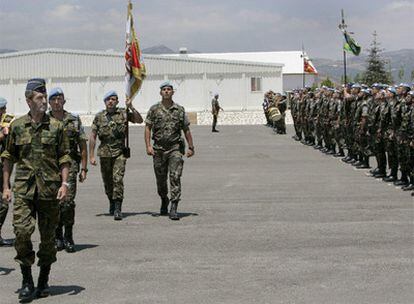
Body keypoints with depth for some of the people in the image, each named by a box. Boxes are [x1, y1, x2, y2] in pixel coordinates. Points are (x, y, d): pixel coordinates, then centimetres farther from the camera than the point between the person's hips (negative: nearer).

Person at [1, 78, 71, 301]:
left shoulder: (56, 126, 3)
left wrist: (64, 183, -7)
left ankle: (43, 281, 21)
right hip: (23, 189, 0)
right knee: (22, 231, -13)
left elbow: (64, 158, 4)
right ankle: (27, 281, 0)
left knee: (48, 236, 6)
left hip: (50, 189, 0)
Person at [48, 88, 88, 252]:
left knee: (67, 201, -12)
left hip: (69, 164, -1)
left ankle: (68, 237, -2)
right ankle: (58, 238, 14)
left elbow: (83, 146, 8)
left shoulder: (74, 120, 7)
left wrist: (84, 168, 3)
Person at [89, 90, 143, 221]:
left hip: (120, 152, -2)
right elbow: (92, 137, 5)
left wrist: (131, 107, -15)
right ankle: (112, 203, 36)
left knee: (118, 179, -15)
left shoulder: (123, 113, 3)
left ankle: (118, 209, -14)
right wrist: (91, 156, 1)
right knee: (107, 181, 12)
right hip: (105, 153, 2)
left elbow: (139, 120, -4)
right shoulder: (99, 117, 4)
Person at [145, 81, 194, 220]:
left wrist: (191, 147, 8)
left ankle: (173, 209, -15)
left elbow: (186, 130, 10)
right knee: (160, 180, 10)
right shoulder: (154, 109, 3)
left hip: (175, 148, -1)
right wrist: (148, 146, -11)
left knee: (175, 177, -13)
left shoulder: (179, 110, 5)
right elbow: (147, 128, 1)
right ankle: (164, 201, 37)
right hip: (159, 149, 1)